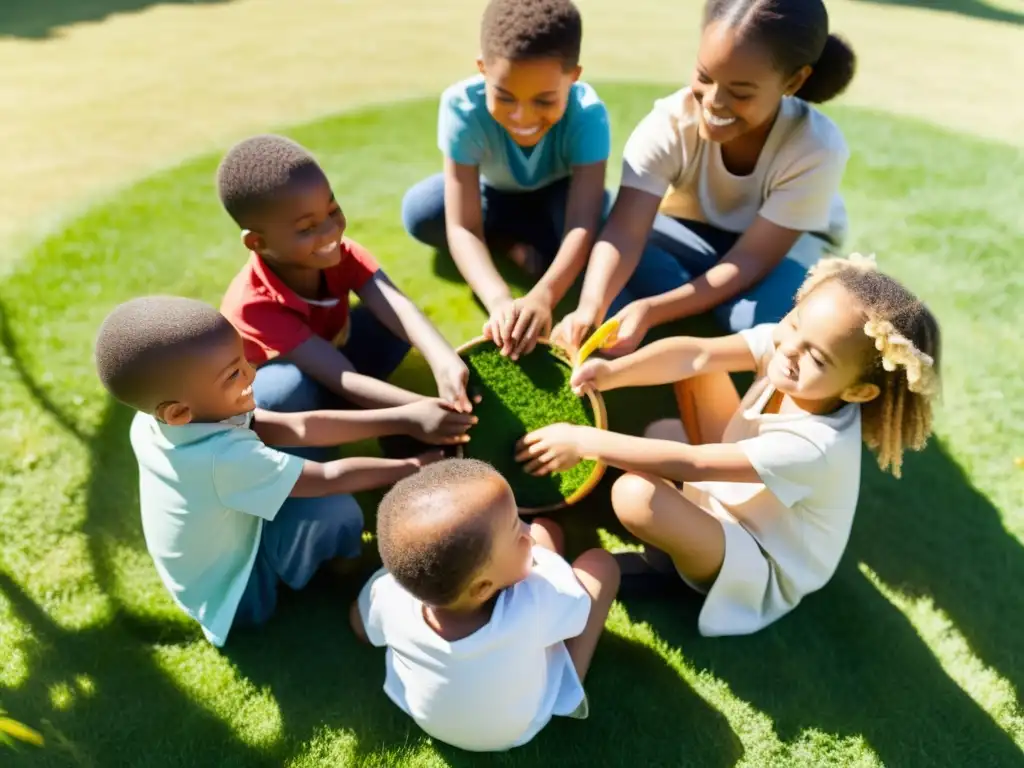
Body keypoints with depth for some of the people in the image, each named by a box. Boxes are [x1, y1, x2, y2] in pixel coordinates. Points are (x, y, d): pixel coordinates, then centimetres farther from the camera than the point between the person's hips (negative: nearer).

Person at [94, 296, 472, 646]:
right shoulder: (225, 458, -42)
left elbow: (298, 428, -22)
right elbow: (331, 478, -29)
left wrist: (404, 419, -26)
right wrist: (413, 466, -15)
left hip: (214, 552, 7)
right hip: (235, 594, -7)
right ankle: (336, 561, 10)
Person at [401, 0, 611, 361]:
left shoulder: (588, 114, -35)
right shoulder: (463, 105, -35)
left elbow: (583, 223, -43)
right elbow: (462, 227, -39)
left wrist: (542, 296, -62)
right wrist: (499, 300, -57)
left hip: (556, 196, -1)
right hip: (496, 196, 1)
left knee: (595, 204, -34)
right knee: (418, 212, -27)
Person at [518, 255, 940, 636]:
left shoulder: (814, 447, -39)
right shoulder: (779, 344, -22)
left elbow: (691, 466, -38)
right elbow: (696, 354, -28)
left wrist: (586, 441, -35)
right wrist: (615, 371, -45)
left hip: (760, 568, -7)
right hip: (736, 497, 7)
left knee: (635, 493, -35)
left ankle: (665, 558, 2)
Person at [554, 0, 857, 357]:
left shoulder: (818, 148, -30)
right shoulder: (670, 121, -28)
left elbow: (750, 258, -31)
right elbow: (625, 229, -37)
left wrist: (652, 310, -46)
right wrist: (590, 308, -58)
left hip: (784, 249, -1)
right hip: (691, 237, 2)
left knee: (771, 316, -36)